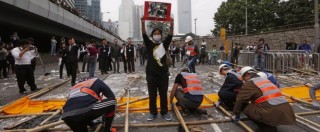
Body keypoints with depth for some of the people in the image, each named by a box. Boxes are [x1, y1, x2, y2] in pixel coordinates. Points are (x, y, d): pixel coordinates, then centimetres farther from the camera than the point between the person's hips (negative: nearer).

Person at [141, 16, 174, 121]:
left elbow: (170, 35, -5)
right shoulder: (149, 44, 4)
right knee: (152, 95, 8)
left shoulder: (164, 44, 7)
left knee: (163, 94, 9)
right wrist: (143, 23, -21)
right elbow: (144, 35, -9)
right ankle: (153, 113, 21)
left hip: (163, 73, 1)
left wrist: (171, 24, -18)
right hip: (151, 74, -1)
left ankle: (164, 112, 21)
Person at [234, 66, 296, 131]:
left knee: (245, 106, 6)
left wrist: (236, 114, 18)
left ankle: (268, 128, 6)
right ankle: (271, 126, 16)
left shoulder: (249, 83, 2)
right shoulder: (265, 80, 26)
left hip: (272, 112, -8)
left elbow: (240, 100, 4)